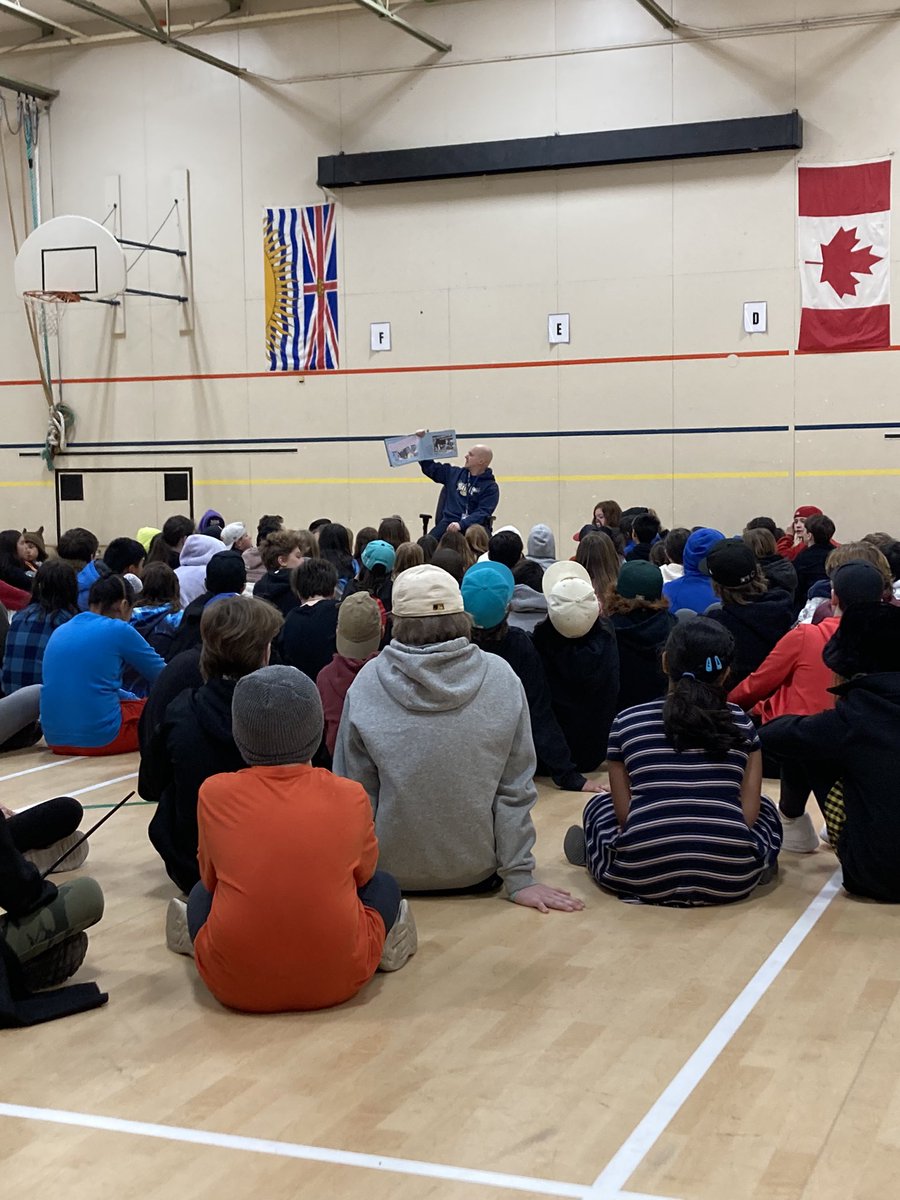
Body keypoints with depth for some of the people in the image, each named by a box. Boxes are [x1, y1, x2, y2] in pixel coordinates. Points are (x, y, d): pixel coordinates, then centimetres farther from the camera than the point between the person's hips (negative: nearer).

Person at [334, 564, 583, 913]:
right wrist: (520, 878, 0)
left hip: (393, 874, -1)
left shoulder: (366, 685, -13)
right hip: (478, 874, 1)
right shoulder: (502, 678, -11)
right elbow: (515, 790, -7)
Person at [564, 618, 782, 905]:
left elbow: (624, 814, 5)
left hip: (642, 876, 1)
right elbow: (749, 813, 4)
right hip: (731, 879, 0)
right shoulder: (742, 725, 8)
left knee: (599, 804, 32)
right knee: (764, 806, 32)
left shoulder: (627, 722, 5)